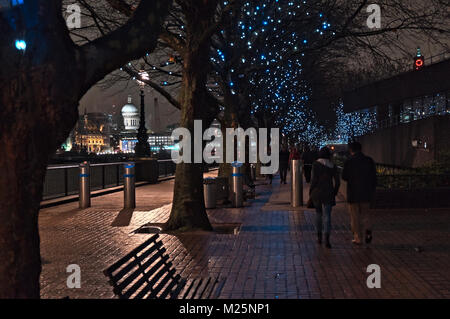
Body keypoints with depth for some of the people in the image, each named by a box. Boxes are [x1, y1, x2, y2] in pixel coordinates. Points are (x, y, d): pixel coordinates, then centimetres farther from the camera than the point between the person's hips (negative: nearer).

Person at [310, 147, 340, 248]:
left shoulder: (316, 164, -5)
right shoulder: (333, 166, 3)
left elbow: (314, 179, -10)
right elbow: (337, 182, 2)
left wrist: (310, 192, 0)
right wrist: (334, 193, 14)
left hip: (317, 192, -1)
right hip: (328, 193, 1)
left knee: (318, 213, 17)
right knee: (327, 216, -1)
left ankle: (319, 237, 24)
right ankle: (327, 239, -14)